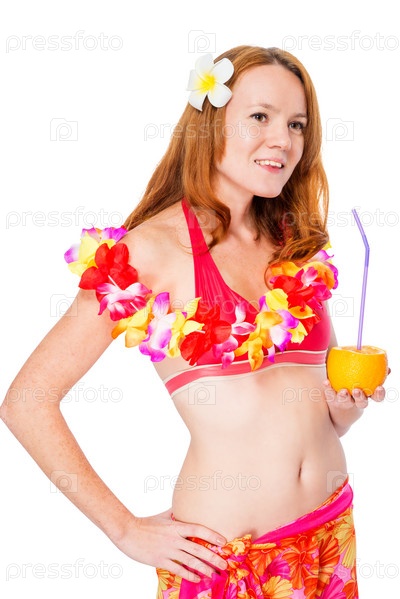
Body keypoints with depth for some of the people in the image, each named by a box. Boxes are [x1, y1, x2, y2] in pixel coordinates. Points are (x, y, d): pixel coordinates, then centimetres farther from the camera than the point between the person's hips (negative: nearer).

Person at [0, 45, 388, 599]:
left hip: (332, 532, 6)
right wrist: (125, 530, -10)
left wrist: (350, 403, -5)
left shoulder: (300, 248, 5)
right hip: (223, 554, -5)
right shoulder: (150, 251, -12)